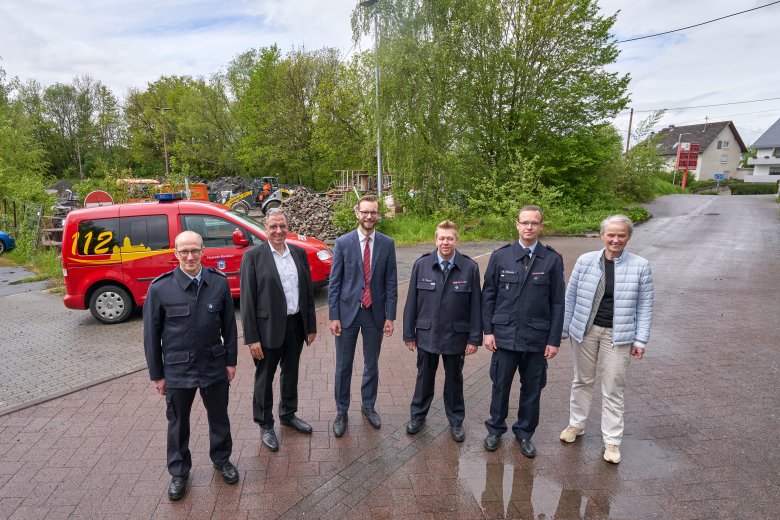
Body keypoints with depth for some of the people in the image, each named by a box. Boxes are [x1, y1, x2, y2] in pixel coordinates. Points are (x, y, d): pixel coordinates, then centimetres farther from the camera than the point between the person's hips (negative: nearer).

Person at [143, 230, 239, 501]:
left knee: (219, 417, 18)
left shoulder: (219, 282, -8)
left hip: (215, 366, 1)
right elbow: (151, 334, -4)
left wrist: (231, 361, 3)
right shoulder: (160, 288, -11)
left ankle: (222, 459, 43)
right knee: (178, 423, 17)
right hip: (177, 369, -1)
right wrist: (156, 374, 0)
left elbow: (229, 325, 1)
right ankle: (179, 472, 39)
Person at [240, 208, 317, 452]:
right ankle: (265, 425, 32)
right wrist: (252, 338, -13)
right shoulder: (253, 256, -10)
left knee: (291, 373, 21)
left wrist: (311, 326, 7)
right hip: (268, 327, -4)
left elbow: (308, 291, 7)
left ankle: (288, 414, 43)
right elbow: (247, 299, -11)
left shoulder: (299, 252, 4)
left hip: (296, 325, 5)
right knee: (264, 378, 12)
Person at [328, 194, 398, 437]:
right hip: (348, 311, -1)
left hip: (375, 313, 2)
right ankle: (341, 411, 28)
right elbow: (334, 282, -4)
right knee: (343, 366, 9)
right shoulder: (343, 242, -5)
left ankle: (368, 406, 37)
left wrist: (390, 316, -2)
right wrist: (334, 316, -6)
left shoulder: (387, 243, -1)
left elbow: (391, 282, 1)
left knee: (372, 364, 16)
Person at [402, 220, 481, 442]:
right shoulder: (421, 265, -7)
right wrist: (409, 333, 0)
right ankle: (418, 415, 38)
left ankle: (456, 421, 37)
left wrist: (474, 338, -5)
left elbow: (475, 305, -5)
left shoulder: (470, 267, -9)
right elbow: (411, 302, -2)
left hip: (456, 336, 0)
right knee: (424, 378, 18)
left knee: (454, 380, 17)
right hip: (427, 334, 1)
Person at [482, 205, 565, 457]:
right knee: (500, 385, 12)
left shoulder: (552, 259, -3)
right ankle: (495, 429, 34)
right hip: (504, 334, 0)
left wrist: (554, 340, -2)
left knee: (532, 389, 14)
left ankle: (524, 432, 35)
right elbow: (488, 295, 2)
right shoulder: (500, 256, -2)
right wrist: (487, 330, -2)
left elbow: (557, 302, -1)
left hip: (537, 337, 0)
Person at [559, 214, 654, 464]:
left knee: (613, 388, 8)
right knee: (582, 380, 16)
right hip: (585, 330, 1)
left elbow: (644, 306, -1)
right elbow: (571, 297, 2)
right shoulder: (585, 261, -4)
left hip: (618, 335, -1)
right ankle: (576, 424, 36)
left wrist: (640, 340, -3)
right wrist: (563, 328, 4)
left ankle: (612, 440, 24)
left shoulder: (640, 266, -5)